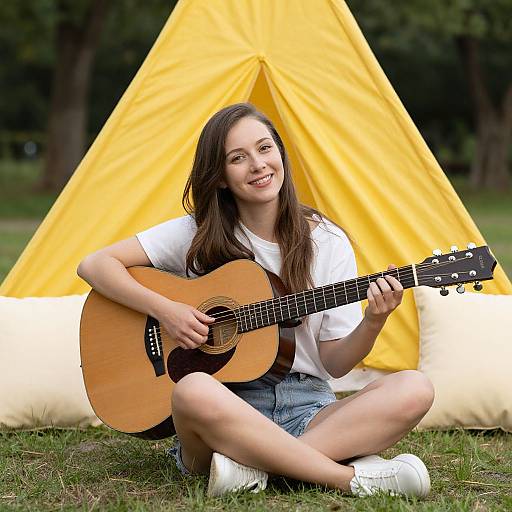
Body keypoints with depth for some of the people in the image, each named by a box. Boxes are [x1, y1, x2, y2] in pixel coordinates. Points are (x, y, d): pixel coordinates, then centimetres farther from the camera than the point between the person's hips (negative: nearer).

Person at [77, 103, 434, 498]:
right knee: (194, 391, -39)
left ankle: (253, 465, -31)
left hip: (308, 409, 2)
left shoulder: (328, 242, 6)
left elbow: (333, 363, 5)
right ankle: (357, 477, -33)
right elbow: (94, 265, 2)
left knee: (414, 390, -25)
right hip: (229, 407, -2)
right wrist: (165, 310, -11)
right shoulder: (196, 235, 3)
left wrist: (372, 322, -15)